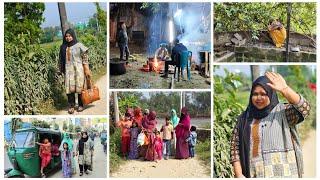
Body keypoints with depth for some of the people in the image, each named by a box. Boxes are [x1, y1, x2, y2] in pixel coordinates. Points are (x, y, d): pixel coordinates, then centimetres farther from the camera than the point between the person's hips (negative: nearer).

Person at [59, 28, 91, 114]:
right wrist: (62, 70, 14)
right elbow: (62, 59, 14)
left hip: (78, 69, -3)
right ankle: (71, 106, 6)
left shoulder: (79, 45, -4)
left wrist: (87, 70, -8)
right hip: (68, 70, 3)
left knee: (80, 87, 2)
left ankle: (80, 105, 15)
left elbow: (85, 58, -5)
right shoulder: (63, 47, 7)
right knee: (70, 88, -1)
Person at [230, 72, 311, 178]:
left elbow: (304, 108, -21)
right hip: (252, 175, 3)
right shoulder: (244, 118, 5)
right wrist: (239, 174, -5)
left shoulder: (283, 112, -2)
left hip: (281, 174, -2)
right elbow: (235, 146, 3)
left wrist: (284, 89, -34)